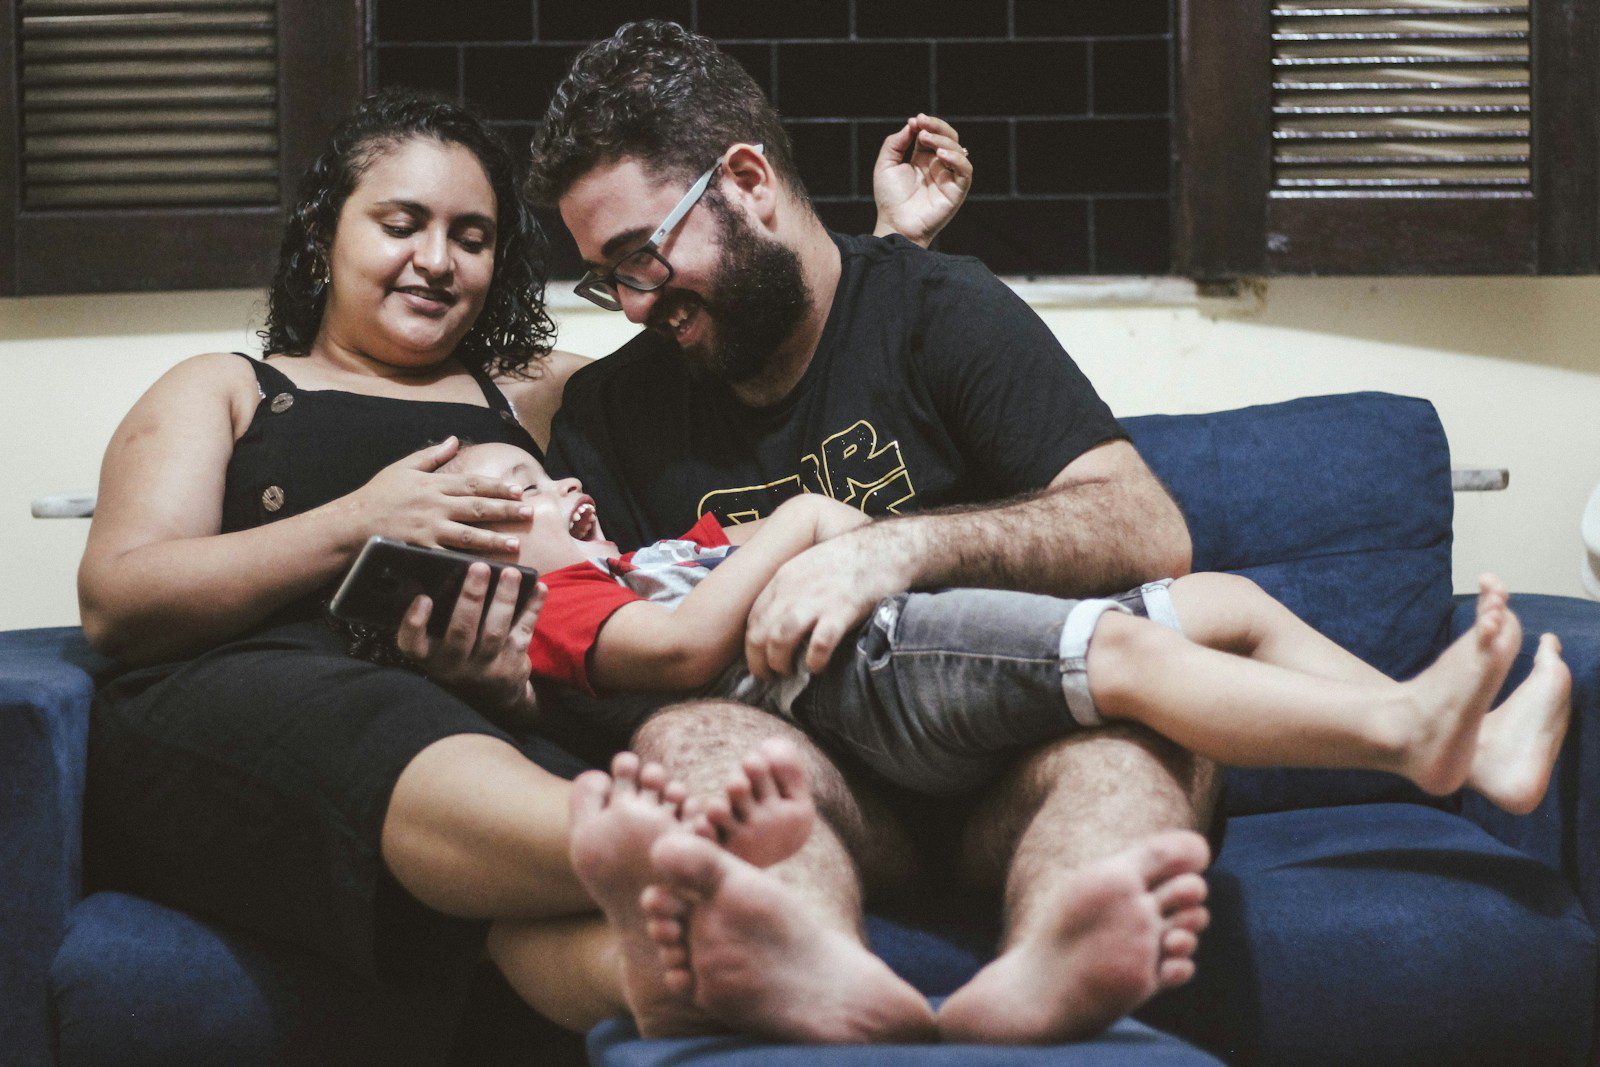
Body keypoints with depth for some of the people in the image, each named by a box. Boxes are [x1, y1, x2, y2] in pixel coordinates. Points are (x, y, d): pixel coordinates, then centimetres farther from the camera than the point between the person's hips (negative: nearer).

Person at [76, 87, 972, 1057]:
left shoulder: (537, 398, 37)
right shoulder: (224, 391, 28)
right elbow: (114, 604, 11)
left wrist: (891, 239, 30)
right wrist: (354, 525, -1)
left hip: (487, 719, 3)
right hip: (234, 696, -2)